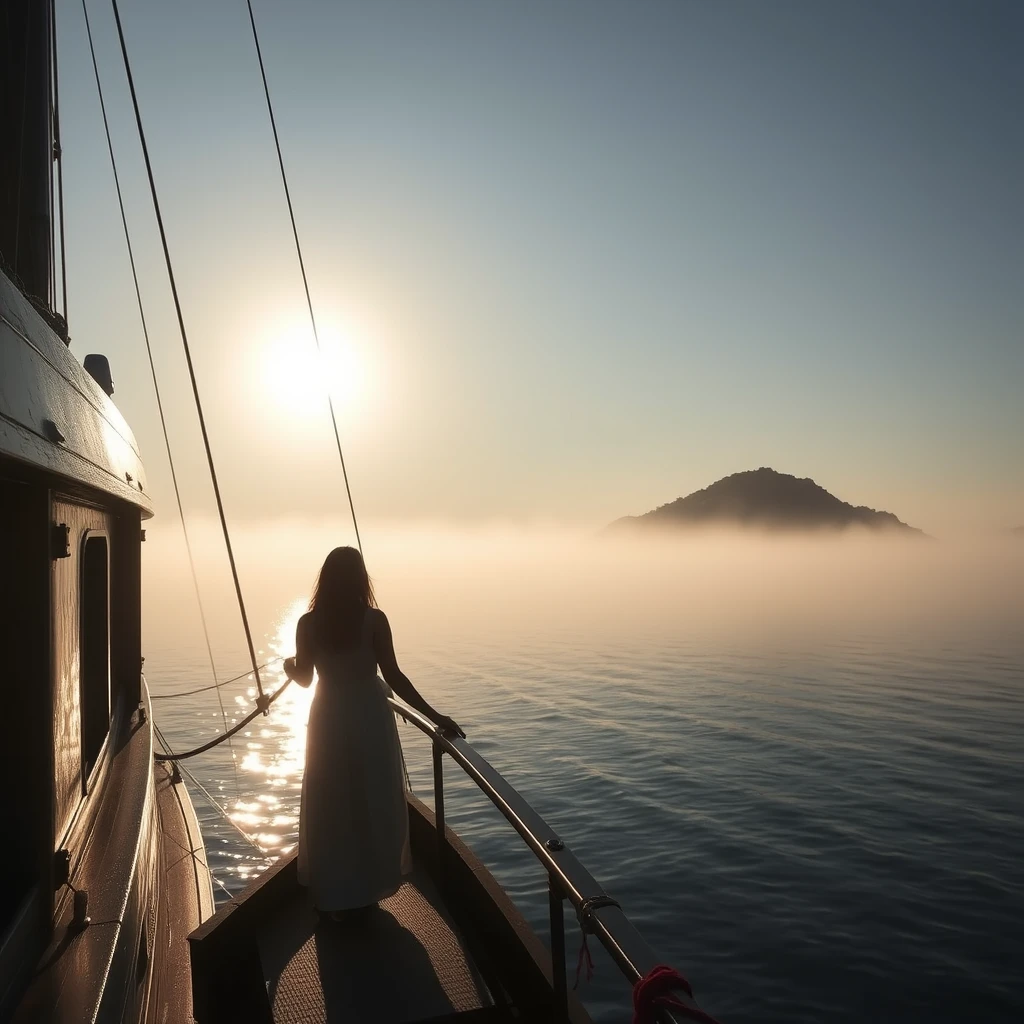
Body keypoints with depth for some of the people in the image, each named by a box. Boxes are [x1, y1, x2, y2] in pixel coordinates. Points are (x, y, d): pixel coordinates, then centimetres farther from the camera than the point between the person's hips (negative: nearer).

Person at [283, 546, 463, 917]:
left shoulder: (308, 623, -6)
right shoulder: (374, 619, -11)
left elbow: (303, 678, 6)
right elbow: (393, 676, -13)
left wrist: (287, 664, 29)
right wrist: (435, 716, -9)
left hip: (329, 721, 1)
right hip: (370, 719, -1)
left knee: (329, 809, 14)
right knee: (374, 804, 15)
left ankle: (333, 895, 23)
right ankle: (371, 886, 26)